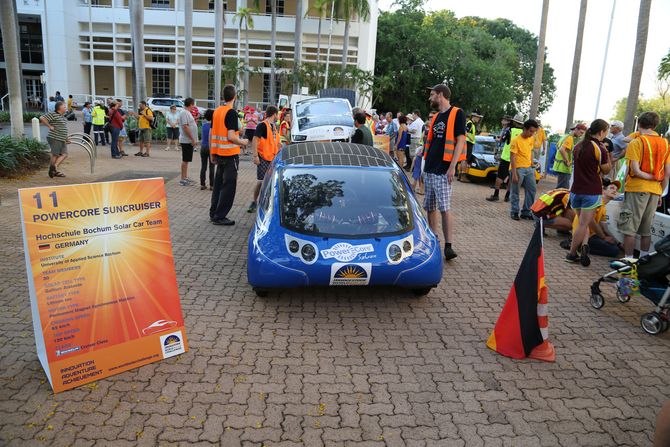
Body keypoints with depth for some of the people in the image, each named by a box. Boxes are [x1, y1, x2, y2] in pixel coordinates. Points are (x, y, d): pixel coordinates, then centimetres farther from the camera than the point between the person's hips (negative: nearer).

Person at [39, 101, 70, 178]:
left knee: (64, 154, 4)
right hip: (54, 138, -8)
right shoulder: (53, 114, -10)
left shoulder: (62, 116, 18)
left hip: (62, 140, 8)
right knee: (55, 155, -2)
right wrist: (50, 126, -16)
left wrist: (66, 138, 21)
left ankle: (55, 167, 12)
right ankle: (52, 171, 9)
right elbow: (42, 118, -17)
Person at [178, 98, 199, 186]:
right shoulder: (184, 113, -15)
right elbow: (185, 127, -22)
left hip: (189, 140, 10)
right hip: (187, 140, -10)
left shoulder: (187, 113, 17)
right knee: (185, 160, -6)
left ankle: (185, 178, 20)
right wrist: (192, 139, -21)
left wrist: (194, 140, 20)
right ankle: (183, 179, -2)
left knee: (186, 160, 14)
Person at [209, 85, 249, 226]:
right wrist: (243, 142, -4)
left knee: (218, 184, 16)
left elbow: (211, 134, 12)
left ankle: (214, 213, 22)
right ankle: (220, 217, 1)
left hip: (218, 153, 8)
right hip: (230, 154, -8)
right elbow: (231, 136, -21)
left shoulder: (217, 111, 8)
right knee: (229, 186, -1)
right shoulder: (231, 113, -14)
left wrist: (212, 154, 18)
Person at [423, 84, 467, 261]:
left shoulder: (457, 114, -4)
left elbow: (460, 141, -11)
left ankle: (448, 246, -9)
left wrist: (452, 167, -18)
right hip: (429, 170, 8)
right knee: (430, 208, 9)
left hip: (443, 170, -8)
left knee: (445, 209, -11)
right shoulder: (436, 117, 18)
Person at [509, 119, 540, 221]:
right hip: (518, 169, -7)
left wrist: (532, 168, 15)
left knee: (532, 190, 7)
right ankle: (514, 212, 14)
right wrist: (514, 173, -20)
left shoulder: (531, 139, 8)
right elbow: (512, 157, -16)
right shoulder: (516, 140, -14)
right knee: (515, 192, 1)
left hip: (529, 168, 7)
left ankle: (526, 212, 16)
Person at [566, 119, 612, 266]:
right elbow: (606, 170, -1)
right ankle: (571, 254, 0)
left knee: (584, 222, 15)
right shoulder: (599, 149, -11)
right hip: (592, 192, -6)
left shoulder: (578, 146, 9)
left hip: (576, 191, 6)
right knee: (584, 224, -1)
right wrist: (608, 155, 10)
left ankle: (583, 244, -4)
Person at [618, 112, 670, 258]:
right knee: (646, 230, 14)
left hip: (637, 189, -6)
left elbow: (635, 171, -16)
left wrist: (651, 177, -2)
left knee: (629, 229, -1)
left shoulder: (636, 143, -8)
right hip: (655, 191, 6)